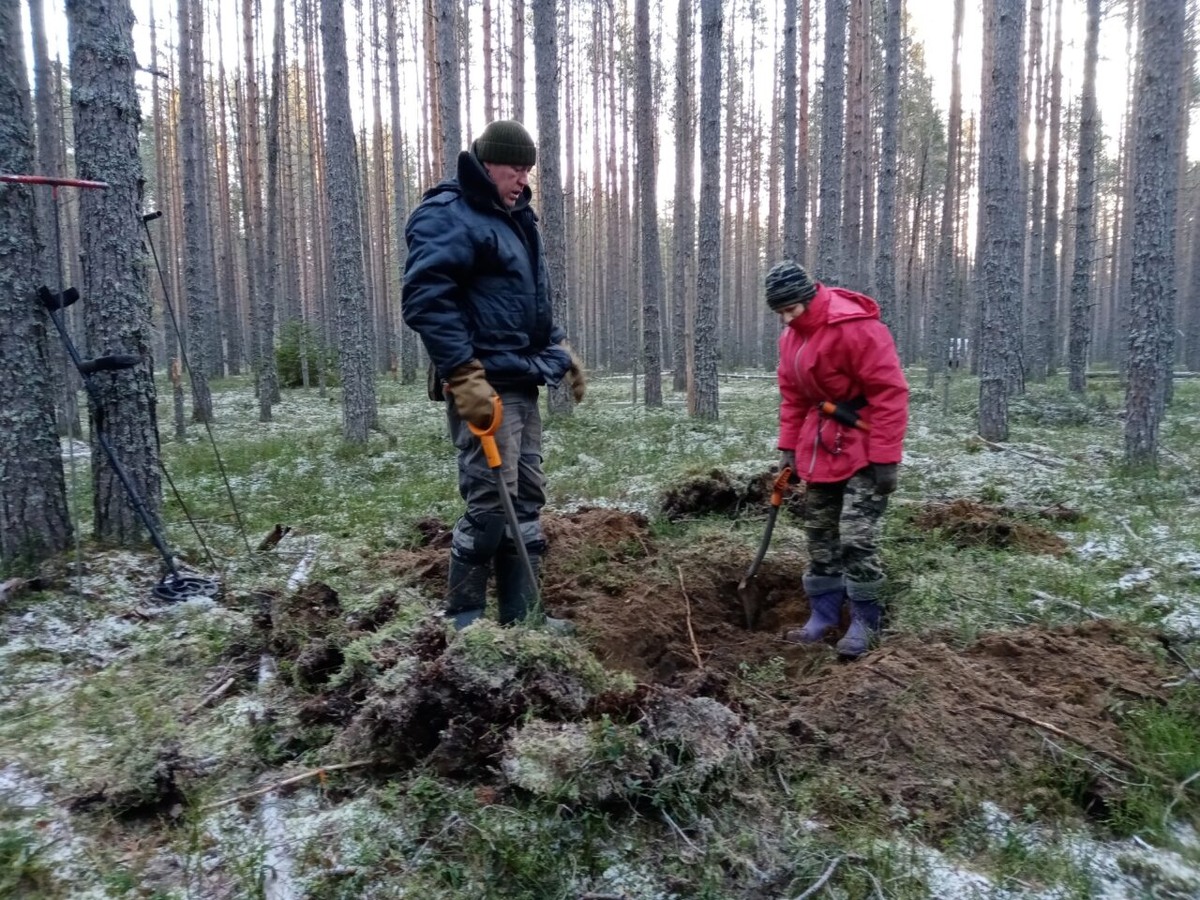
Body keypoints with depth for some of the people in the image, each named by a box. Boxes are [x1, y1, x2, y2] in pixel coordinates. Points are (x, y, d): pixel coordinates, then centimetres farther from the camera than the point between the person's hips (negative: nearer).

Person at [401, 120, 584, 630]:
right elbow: (425, 300, -21)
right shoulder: (447, 217, -9)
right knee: (489, 503, -10)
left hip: (520, 383, 10)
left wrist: (560, 350, 19)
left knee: (527, 499, 9)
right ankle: (463, 619, 5)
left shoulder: (515, 218, 22)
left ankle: (521, 615, 18)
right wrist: (464, 375, -26)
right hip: (483, 386, -10)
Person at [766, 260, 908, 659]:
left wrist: (885, 458, -22)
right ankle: (823, 615, 22)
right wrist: (789, 447, 6)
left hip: (862, 450, -8)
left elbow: (889, 393, -22)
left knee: (856, 537, -9)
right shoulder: (791, 336, 5)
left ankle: (865, 622, 8)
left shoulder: (856, 328, -21)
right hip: (821, 448, 8)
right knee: (819, 533, 11)